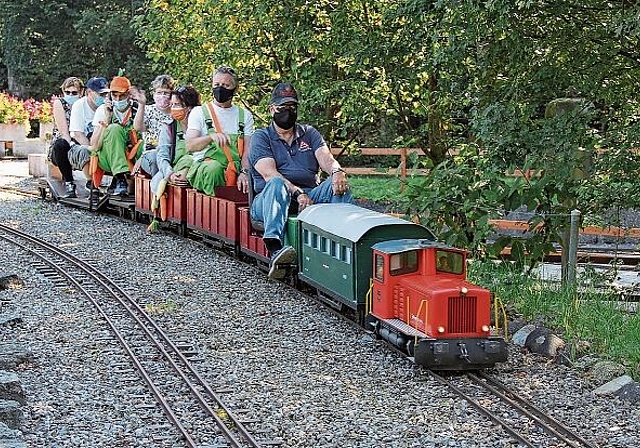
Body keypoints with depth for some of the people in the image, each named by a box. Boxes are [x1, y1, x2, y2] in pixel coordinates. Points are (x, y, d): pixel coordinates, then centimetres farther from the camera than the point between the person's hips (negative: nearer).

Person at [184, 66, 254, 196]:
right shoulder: (199, 112, 12)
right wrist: (211, 137, -23)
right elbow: (190, 146, -2)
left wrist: (244, 172, -13)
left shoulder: (244, 115, 19)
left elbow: (247, 150, 8)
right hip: (203, 166, -2)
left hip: (235, 169, 2)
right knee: (213, 167, -39)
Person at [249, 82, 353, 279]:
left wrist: (337, 171, -23)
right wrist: (297, 192, -24)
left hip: (309, 194, 3)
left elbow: (325, 158, 3)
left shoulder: (309, 133, 24)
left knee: (338, 184, -23)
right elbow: (269, 174, -8)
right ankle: (275, 251, -59)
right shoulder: (261, 137, 11)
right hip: (268, 199, -3)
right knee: (277, 184, -37)